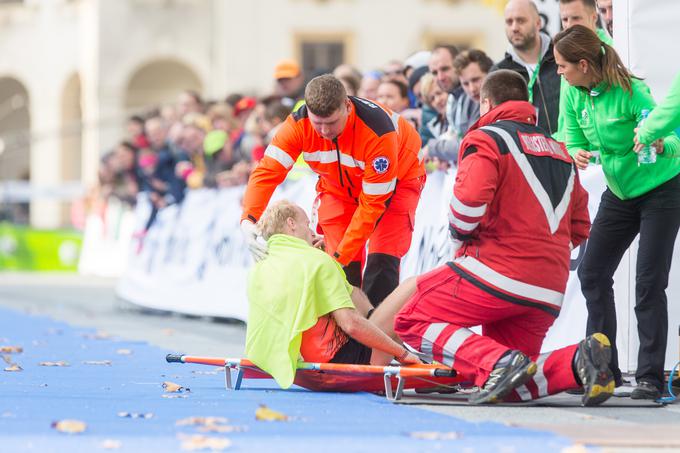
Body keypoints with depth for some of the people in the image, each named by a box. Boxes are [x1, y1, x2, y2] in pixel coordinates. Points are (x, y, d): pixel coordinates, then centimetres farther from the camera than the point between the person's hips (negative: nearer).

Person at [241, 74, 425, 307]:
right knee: (343, 270, -7)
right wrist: (248, 221, -46)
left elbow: (372, 203, -33)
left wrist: (341, 256, -34)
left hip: (397, 180, -3)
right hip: (338, 187, 3)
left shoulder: (378, 131, -39)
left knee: (381, 264, -18)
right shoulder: (298, 125, -29)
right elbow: (267, 172, -29)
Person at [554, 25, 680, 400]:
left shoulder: (629, 92, -27)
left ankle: (650, 378, -7)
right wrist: (578, 154, -26)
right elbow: (573, 141, -4)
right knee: (592, 274, 5)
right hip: (619, 193, 7)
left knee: (649, 282, -11)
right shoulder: (573, 95, -8)